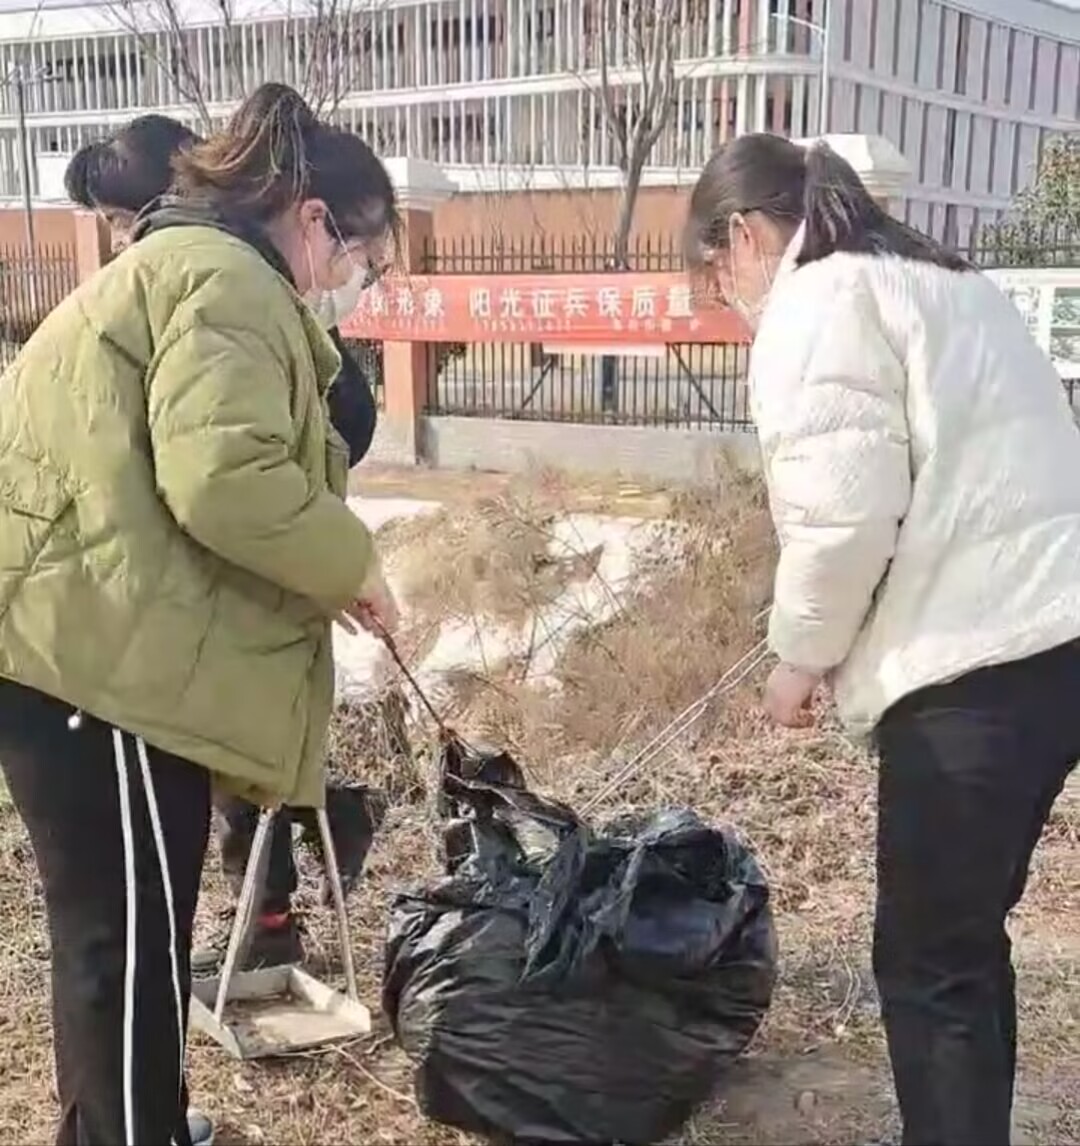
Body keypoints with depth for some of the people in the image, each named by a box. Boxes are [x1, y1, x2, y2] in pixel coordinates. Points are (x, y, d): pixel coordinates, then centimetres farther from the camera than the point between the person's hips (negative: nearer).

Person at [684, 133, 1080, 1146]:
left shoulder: (818, 302, -6)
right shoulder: (936, 282, 23)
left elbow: (842, 513, -17)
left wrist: (800, 655, -2)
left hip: (977, 660, -10)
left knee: (929, 960, 3)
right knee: (962, 936, 21)